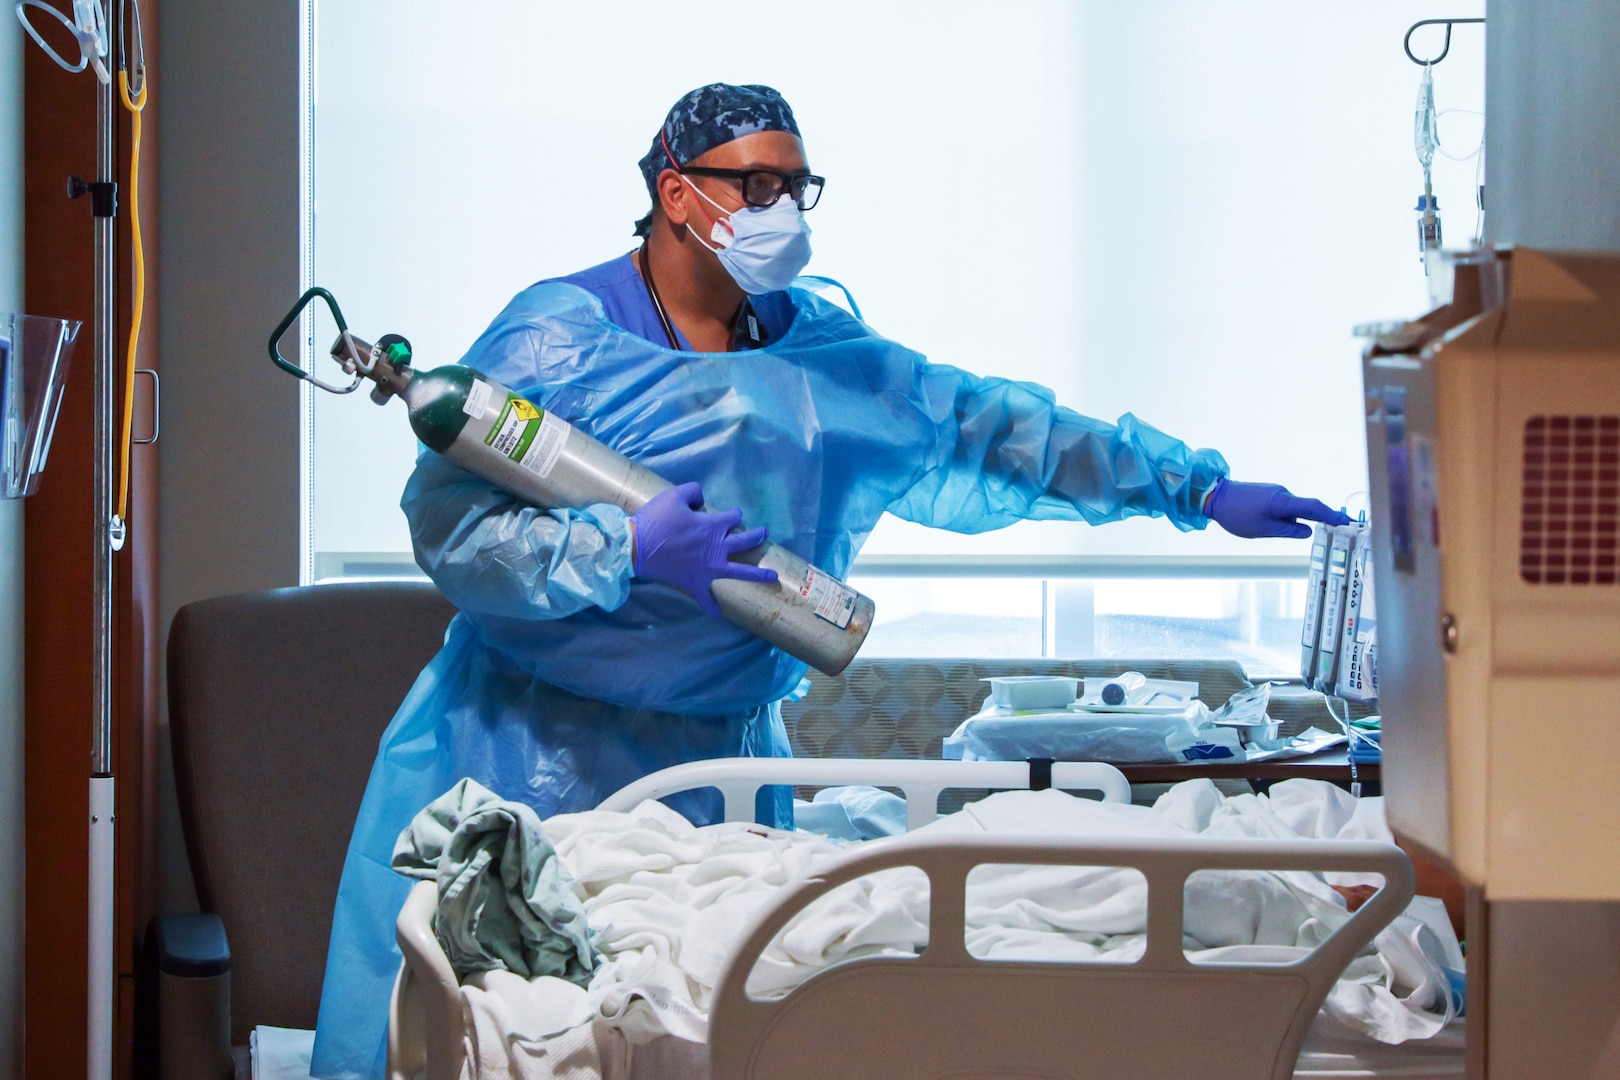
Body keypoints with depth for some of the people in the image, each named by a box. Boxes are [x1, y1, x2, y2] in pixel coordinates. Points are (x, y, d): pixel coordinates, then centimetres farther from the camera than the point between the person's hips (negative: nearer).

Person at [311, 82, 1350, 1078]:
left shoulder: (823, 353, 10)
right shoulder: (556, 338, -7)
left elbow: (993, 428, 12)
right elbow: (446, 524, -14)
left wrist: (1200, 488, 9)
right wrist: (625, 551, -25)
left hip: (725, 757, 5)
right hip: (543, 748, -5)